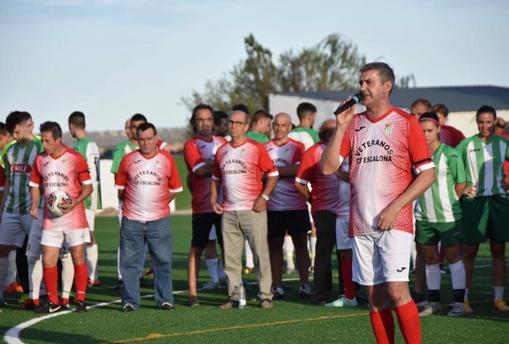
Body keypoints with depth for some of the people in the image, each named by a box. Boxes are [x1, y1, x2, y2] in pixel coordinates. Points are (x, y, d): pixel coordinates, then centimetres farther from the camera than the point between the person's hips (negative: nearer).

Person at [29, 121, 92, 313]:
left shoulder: (75, 158, -7)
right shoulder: (40, 160, 5)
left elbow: (88, 186, -3)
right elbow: (35, 185, 17)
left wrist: (76, 202, -19)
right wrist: (34, 205, 1)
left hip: (74, 216, -4)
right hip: (50, 218, 4)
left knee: (78, 258, 1)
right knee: (48, 260, 0)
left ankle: (80, 299, 11)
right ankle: (53, 301, 11)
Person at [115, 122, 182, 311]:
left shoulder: (167, 159, 3)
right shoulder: (128, 159, 3)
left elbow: (174, 189, 11)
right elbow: (120, 188, 12)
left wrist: (160, 203, 7)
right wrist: (130, 204, 8)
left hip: (159, 220, 0)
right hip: (131, 221, 0)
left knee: (162, 261, 2)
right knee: (129, 261, 0)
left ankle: (165, 299, 9)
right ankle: (130, 300, 6)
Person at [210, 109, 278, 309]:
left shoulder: (256, 148, -1)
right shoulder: (222, 151, 13)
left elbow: (273, 174, -1)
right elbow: (216, 178, 23)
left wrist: (264, 197, -11)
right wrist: (213, 199, 9)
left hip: (252, 210, -5)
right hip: (228, 211, 5)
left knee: (261, 253, -5)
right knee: (230, 256, 5)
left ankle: (265, 295, 0)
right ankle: (234, 296, 13)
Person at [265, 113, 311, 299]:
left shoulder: (297, 147, 1)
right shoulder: (265, 148, 8)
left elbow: (297, 170, -12)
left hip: (296, 205, -2)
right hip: (273, 205, 2)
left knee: (300, 244, 1)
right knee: (274, 245, 4)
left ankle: (304, 285, 6)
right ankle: (277, 286, 10)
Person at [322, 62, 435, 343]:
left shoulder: (406, 122, -1)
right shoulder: (353, 124, 12)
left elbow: (428, 173, -4)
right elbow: (328, 167, 5)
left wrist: (395, 206, -13)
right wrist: (340, 127, -4)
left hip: (394, 223, -5)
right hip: (361, 224, 5)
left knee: (396, 291, -14)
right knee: (375, 297, 6)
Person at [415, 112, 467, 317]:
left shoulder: (450, 154, -9)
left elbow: (461, 185, -4)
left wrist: (447, 203, 0)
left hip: (447, 216, -4)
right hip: (424, 216, 4)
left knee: (453, 257, 3)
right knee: (430, 259, 10)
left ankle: (458, 302, 9)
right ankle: (433, 302, 18)